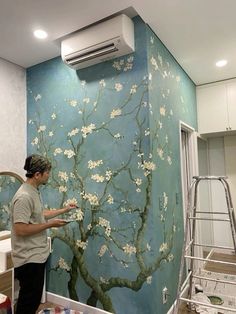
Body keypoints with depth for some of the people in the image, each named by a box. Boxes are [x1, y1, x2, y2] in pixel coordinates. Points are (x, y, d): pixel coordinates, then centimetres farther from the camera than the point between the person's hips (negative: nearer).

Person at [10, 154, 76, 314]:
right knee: (29, 301, 8)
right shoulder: (24, 196, -25)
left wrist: (64, 210, 18)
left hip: (37, 256, 10)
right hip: (29, 259, -9)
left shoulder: (34, 192, 7)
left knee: (34, 299, 23)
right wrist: (50, 224, -21)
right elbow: (20, 230, -28)